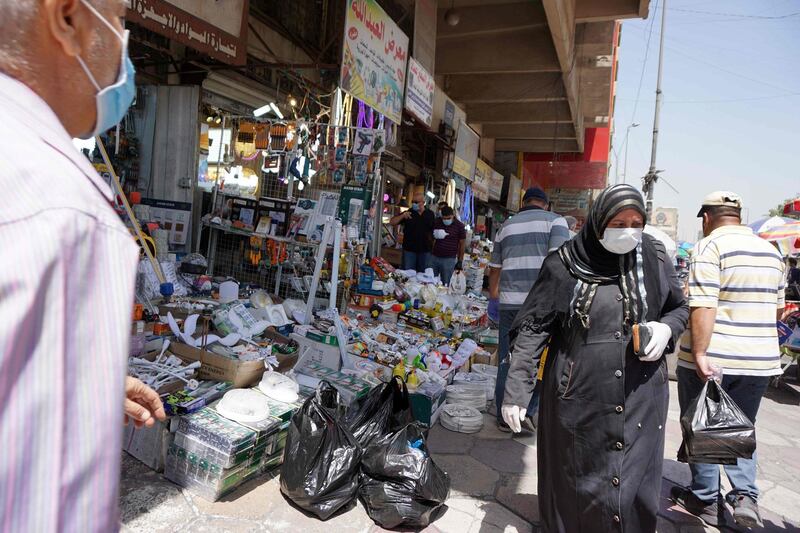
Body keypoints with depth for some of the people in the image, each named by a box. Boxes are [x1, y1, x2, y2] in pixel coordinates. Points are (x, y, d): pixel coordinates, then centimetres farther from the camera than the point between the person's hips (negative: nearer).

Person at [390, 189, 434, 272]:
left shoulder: (430, 214, 4)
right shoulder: (408, 213, 1)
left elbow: (435, 230, 10)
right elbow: (392, 222, -3)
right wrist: (402, 216, -19)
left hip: (425, 250, 1)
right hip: (409, 249, -1)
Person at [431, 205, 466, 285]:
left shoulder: (459, 226, -4)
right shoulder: (436, 222, 5)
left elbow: (461, 244, 1)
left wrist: (460, 261, -1)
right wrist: (435, 236, -7)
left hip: (449, 260, -3)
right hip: (434, 257, 3)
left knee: (445, 284, 1)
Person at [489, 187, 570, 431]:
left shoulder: (507, 225, 17)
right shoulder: (555, 221, 5)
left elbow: (494, 268, 20)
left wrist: (493, 298, 32)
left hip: (509, 301, 3)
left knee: (507, 360, 10)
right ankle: (529, 410, 9)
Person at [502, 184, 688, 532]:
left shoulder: (654, 260, 0)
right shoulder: (565, 264, -8)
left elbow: (679, 308, 15)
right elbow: (534, 326, -8)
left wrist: (667, 328, -8)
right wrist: (516, 390, -14)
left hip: (640, 400, 3)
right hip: (579, 399, -2)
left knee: (634, 489, 12)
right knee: (576, 485, 11)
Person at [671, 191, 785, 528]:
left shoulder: (710, 246, -12)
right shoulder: (771, 251, 10)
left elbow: (703, 305, -22)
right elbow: (777, 307, 18)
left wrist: (699, 354, -23)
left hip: (711, 359, -6)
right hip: (760, 359, 6)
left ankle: (705, 500, 21)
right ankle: (745, 495, 9)